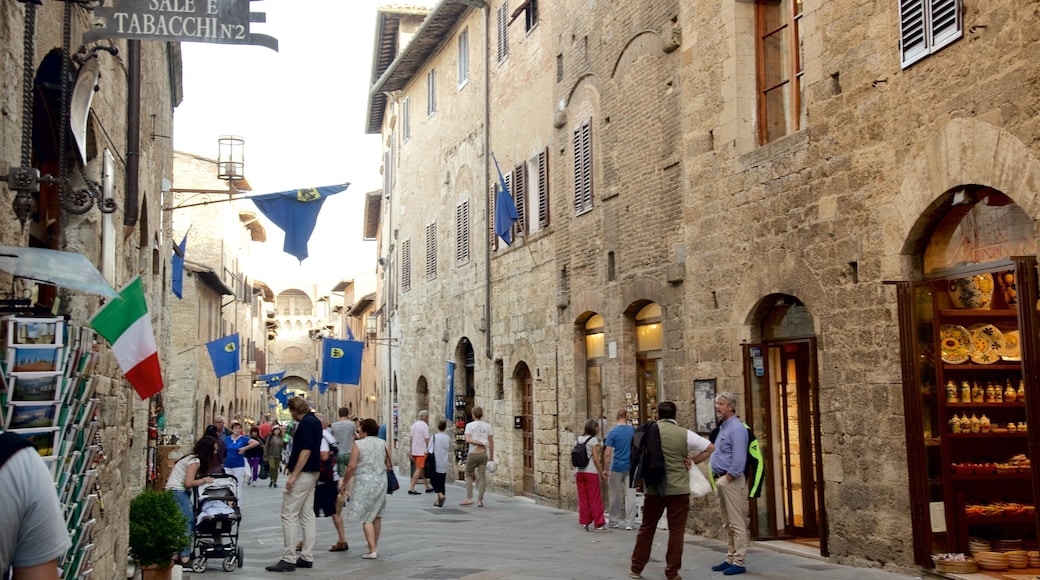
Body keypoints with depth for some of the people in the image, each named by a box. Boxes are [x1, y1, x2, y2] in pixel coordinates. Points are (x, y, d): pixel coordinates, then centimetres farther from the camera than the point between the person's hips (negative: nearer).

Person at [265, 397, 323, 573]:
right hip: (312, 473, 10)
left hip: (302, 474, -10)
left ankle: (288, 559, -7)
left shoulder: (305, 423, -16)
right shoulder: (315, 421, 13)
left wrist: (293, 475, -23)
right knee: (307, 515, 11)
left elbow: (306, 450, -23)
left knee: (289, 515, -7)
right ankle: (307, 557, 14)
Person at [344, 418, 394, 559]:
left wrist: (345, 482, -1)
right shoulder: (382, 443, 6)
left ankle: (372, 550, -6)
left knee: (366, 518, -1)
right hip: (381, 481, 5)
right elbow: (389, 465, 9)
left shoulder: (358, 444, -7)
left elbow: (352, 466, -11)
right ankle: (375, 546, 26)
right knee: (377, 516, 17)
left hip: (364, 482, -5)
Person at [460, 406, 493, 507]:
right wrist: (491, 456, 13)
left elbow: (468, 439, -14)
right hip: (484, 453, 2)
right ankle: (480, 500, -2)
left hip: (473, 454, -2)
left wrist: (479, 443, -9)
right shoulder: (487, 426, 7)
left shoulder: (469, 425, 0)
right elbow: (491, 442, 7)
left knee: (469, 475, 14)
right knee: (482, 476, 3)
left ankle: (469, 498, 6)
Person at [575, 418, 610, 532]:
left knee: (583, 499, 10)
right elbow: (596, 459, -12)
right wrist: (601, 472, -6)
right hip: (591, 472, -6)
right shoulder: (593, 440, -8)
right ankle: (598, 524, 1)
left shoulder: (579, 439, 9)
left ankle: (584, 523, 13)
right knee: (595, 499, -1)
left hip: (579, 472, 6)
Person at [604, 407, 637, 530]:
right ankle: (630, 523, 1)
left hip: (617, 467, -2)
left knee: (615, 496, 9)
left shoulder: (612, 432, -8)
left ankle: (614, 521, 18)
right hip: (631, 467, 2)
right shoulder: (634, 431, 2)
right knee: (630, 495, 3)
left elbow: (608, 453, -11)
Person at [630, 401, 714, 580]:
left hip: (653, 488, 2)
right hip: (678, 489, -2)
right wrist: (692, 461, 3)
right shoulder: (684, 434, -4)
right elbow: (710, 448, -2)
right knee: (676, 530, 5)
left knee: (646, 528, 13)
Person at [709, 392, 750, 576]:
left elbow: (739, 459, -21)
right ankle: (730, 559, 20)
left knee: (737, 523, -5)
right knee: (727, 524, 14)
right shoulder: (722, 427, 16)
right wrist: (718, 479, 13)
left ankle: (738, 562, -2)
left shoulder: (736, 428, -14)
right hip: (720, 480, 10)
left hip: (730, 480, -10)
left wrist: (727, 479, -18)